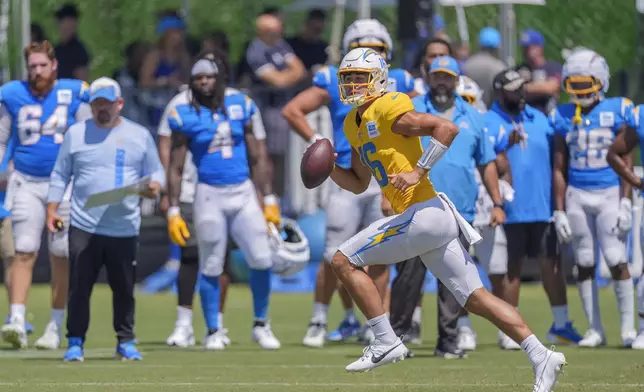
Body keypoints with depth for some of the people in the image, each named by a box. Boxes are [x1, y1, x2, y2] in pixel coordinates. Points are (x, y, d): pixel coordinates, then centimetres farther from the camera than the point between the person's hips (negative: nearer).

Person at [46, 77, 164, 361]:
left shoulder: (139, 135, 8)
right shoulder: (76, 134, 7)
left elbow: (156, 171, 12)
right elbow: (60, 175, 10)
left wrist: (154, 187, -10)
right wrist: (52, 209, 1)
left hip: (125, 229, 1)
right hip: (84, 228, 0)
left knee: (124, 289, 4)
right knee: (79, 287, -3)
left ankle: (125, 342, 16)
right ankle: (75, 343, 5)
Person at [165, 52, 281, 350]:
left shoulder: (241, 107, 4)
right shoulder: (184, 115, -3)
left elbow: (258, 159, 9)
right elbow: (175, 168, 0)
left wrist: (269, 200, 7)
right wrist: (174, 212, -3)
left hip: (244, 192, 2)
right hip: (210, 195, -2)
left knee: (262, 260, -3)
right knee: (211, 267, 2)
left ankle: (261, 325, 14)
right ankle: (213, 332, 15)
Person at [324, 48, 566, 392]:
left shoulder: (387, 110, -8)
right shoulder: (354, 125, 20)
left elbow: (447, 128, -18)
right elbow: (359, 184, 29)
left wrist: (418, 172, -20)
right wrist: (329, 169, 11)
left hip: (424, 214, -9)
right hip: (432, 220, 9)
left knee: (344, 261, -4)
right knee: (475, 299, 6)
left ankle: (386, 342, -3)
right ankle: (541, 357, 1)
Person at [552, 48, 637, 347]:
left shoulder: (617, 112, -2)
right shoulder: (563, 118, 6)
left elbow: (626, 162, -3)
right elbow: (559, 169, 9)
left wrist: (626, 203, -8)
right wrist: (559, 211, 5)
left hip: (610, 194, -3)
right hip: (577, 196, 3)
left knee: (617, 261, -8)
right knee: (584, 263, 5)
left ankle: (628, 327, 0)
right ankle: (595, 329, 13)